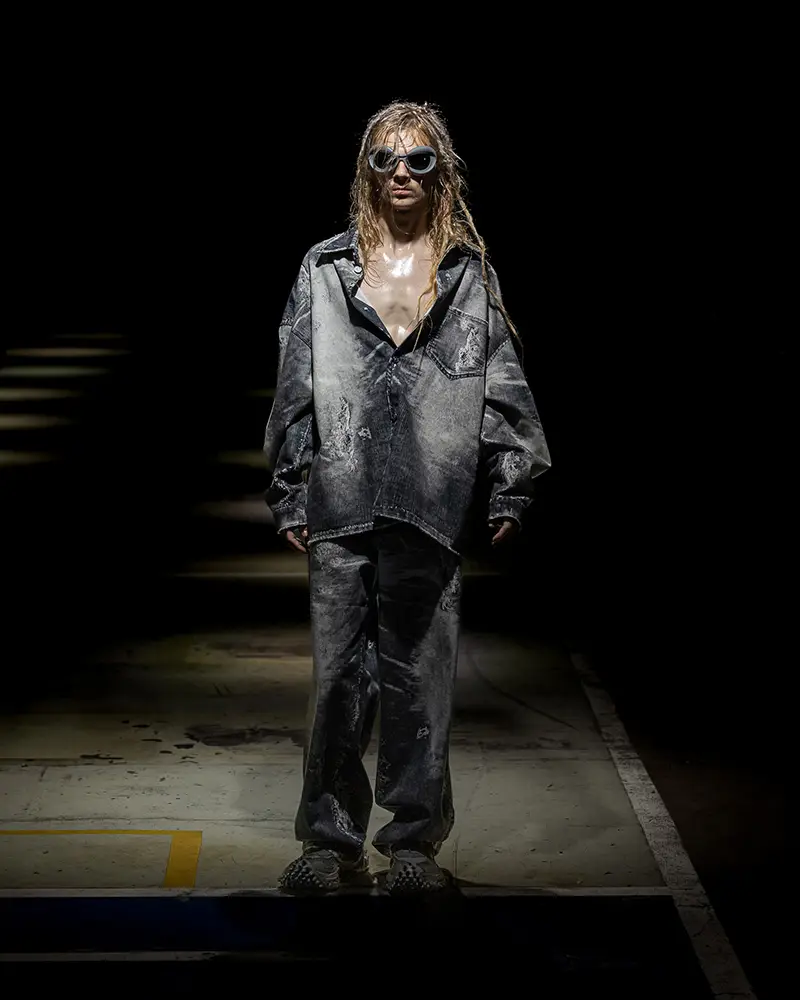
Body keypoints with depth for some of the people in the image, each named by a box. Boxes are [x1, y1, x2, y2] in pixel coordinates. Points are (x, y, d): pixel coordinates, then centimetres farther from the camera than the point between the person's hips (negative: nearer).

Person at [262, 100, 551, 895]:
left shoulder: (468, 273, 10)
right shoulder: (326, 268, 10)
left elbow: (502, 384, 7)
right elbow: (295, 387, 9)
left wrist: (510, 489, 1)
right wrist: (289, 496, 5)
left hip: (432, 503, 0)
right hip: (341, 504, 1)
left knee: (419, 677, 5)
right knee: (338, 675, 2)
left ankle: (415, 839, 16)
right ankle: (330, 838, 14)